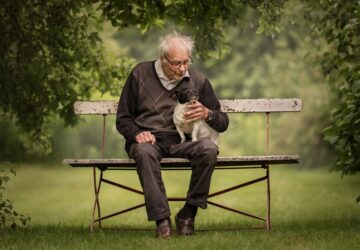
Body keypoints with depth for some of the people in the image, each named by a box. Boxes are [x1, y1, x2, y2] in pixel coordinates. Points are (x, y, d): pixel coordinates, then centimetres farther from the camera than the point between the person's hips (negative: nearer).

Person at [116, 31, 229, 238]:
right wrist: (137, 133, -12)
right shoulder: (141, 74, 4)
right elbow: (123, 119, 10)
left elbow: (223, 123, 10)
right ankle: (162, 219, -36)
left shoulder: (198, 80, 7)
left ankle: (188, 214, -20)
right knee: (144, 151, -38)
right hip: (148, 139, -1)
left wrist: (207, 114, -13)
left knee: (209, 149, -31)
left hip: (181, 142, 1)